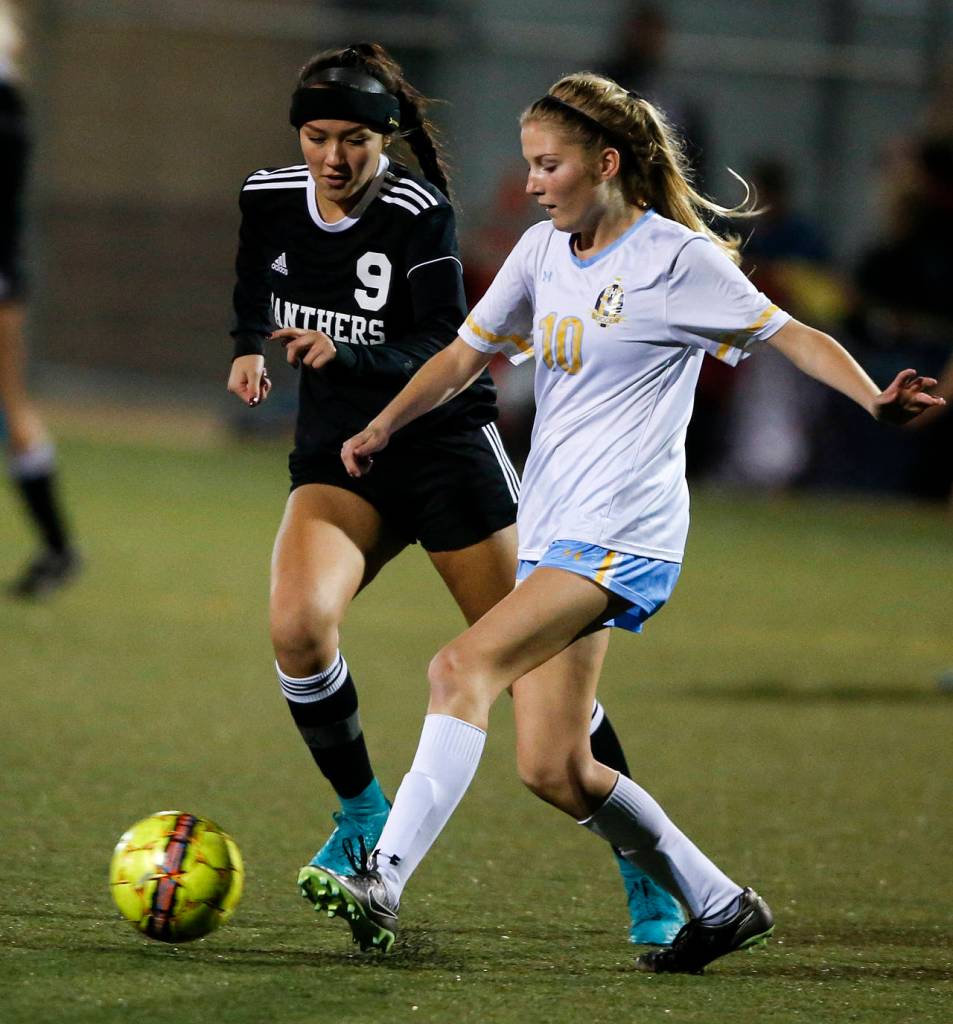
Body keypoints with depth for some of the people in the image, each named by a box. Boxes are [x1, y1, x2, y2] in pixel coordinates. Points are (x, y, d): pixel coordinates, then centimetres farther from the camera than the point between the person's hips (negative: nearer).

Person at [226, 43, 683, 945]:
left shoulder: (419, 212, -17)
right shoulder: (267, 200, -2)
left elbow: (443, 350, -23)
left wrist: (345, 354, -38)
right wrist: (249, 349, 1)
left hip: (445, 447, -4)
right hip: (338, 455, 4)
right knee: (297, 626, -23)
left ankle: (642, 867, 11)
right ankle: (363, 813, 1)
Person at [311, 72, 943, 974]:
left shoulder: (675, 256, -7)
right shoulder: (544, 251, 12)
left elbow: (793, 337, -5)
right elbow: (466, 354, 21)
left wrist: (875, 399, -22)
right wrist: (382, 429, 6)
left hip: (622, 532, -8)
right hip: (550, 529, 8)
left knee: (462, 667, -25)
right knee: (552, 770, 3)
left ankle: (385, 880, -30)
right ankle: (720, 907, 18)